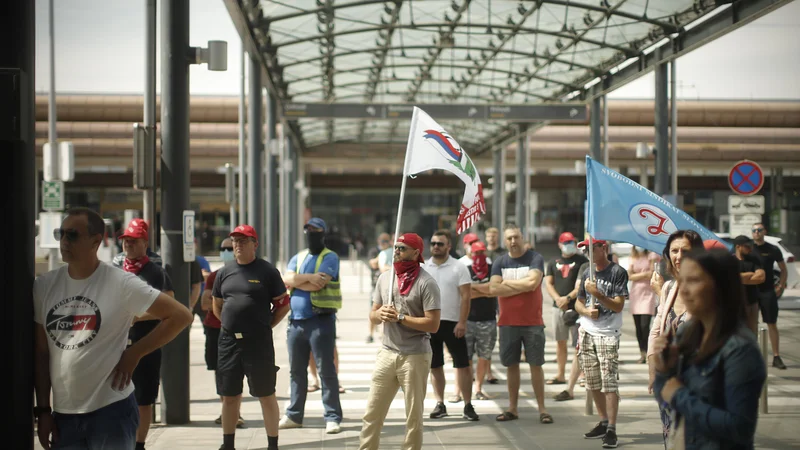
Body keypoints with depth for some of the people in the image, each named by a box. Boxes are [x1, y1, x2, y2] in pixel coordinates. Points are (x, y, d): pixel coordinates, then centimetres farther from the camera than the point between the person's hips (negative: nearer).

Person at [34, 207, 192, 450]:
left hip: (111, 411, -4)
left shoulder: (121, 283, -8)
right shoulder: (44, 286, 5)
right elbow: (41, 353, 9)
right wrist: (43, 410, 6)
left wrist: (134, 353, -9)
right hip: (63, 414, 5)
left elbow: (181, 316, -8)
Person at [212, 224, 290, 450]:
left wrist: (266, 326, -2)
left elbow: (283, 305, 0)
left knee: (266, 395, 1)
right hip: (228, 341, 4)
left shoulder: (267, 271, -3)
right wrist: (233, 325, 9)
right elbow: (217, 306, 19)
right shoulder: (225, 272, 10)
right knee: (229, 396, 11)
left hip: (258, 341, -4)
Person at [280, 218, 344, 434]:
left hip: (320, 320, -6)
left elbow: (317, 284, -16)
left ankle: (332, 417, -2)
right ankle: (294, 415, 21)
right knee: (296, 371, 12)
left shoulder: (330, 258, -2)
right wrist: (309, 277, -13)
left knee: (327, 371, -4)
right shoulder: (297, 258, 16)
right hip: (296, 321, 6)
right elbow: (287, 280, -1)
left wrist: (297, 281, -4)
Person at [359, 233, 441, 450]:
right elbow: (372, 315, 15)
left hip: (415, 356, -5)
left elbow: (433, 324, -16)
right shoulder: (385, 277, 9)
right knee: (372, 413, 7)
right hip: (387, 353, 5)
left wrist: (401, 317, -18)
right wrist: (380, 314, -8)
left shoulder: (426, 283, -10)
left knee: (414, 416, 6)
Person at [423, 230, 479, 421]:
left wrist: (462, 322, -14)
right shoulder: (423, 268, 6)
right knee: (435, 366, 9)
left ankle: (468, 405, 3)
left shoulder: (459, 268, -3)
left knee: (463, 365, -3)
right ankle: (440, 404, 17)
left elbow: (465, 296, -7)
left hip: (452, 323, -3)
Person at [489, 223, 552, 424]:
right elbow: (493, 288, -8)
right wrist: (523, 287, -13)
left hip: (532, 322, -3)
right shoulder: (499, 262, 6)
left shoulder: (535, 259, -3)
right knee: (511, 365, 8)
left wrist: (507, 282, -8)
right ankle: (512, 408, 16)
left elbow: (532, 281, -19)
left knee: (536, 364, 0)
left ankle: (542, 408, 4)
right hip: (508, 322, 3)